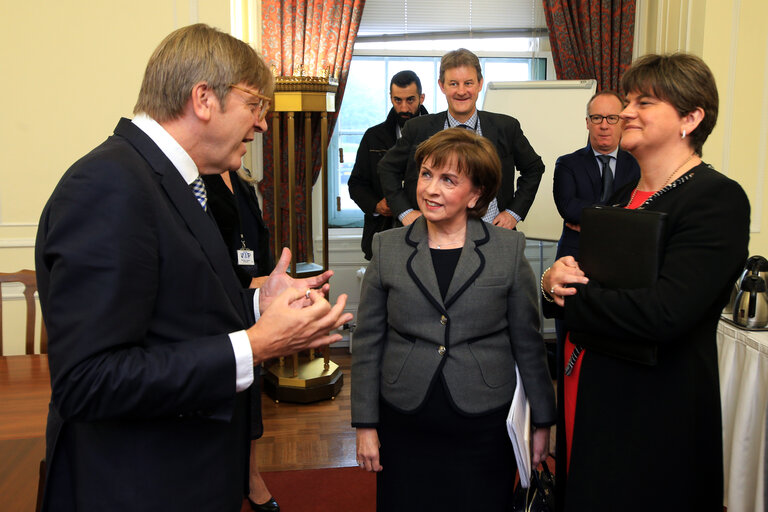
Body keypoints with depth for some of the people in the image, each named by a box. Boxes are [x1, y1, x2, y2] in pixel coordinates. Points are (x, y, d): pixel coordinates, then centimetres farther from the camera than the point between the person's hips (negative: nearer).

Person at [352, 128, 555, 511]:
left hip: (485, 426, -1)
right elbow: (367, 343, 4)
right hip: (404, 427, 1)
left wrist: (542, 421, 8)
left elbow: (528, 343, 4)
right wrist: (366, 425, 3)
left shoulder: (509, 249, -1)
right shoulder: (387, 247, 1)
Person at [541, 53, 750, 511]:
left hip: (654, 421, -7)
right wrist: (556, 278, -9)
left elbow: (662, 314, -28)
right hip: (589, 403, 7)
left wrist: (567, 290, -15)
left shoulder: (717, 199, -16)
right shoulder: (626, 196, 10)